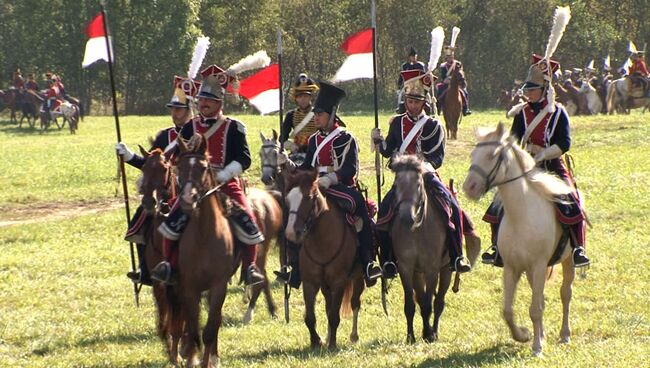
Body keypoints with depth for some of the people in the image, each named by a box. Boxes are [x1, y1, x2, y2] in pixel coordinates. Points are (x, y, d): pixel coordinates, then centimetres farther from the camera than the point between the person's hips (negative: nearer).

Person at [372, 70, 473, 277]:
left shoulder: (433, 126, 1)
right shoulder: (397, 123, 9)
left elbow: (437, 157, -6)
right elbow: (388, 152, 10)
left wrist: (425, 166, -26)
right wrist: (378, 140, -9)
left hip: (427, 176, -2)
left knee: (451, 206, -23)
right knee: (385, 210, -21)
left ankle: (456, 258, -16)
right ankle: (388, 261, -15)